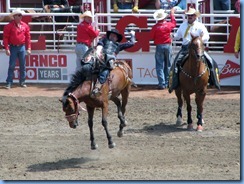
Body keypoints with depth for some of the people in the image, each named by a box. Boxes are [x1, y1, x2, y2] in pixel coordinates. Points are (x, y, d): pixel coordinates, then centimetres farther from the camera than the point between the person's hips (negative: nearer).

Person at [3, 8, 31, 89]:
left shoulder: (25, 26, 5)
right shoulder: (9, 26, -6)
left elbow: (28, 37, 8)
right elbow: (5, 37, -7)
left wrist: (28, 48, 3)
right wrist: (7, 48, -13)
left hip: (22, 47, 3)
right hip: (13, 47, -3)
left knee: (23, 65, 8)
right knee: (12, 65, -3)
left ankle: (22, 82, 17)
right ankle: (9, 83, -1)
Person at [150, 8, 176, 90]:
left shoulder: (155, 27, -12)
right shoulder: (168, 25, -4)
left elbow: (151, 37, -2)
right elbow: (174, 23, 18)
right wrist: (172, 14, 31)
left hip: (159, 46, -3)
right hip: (168, 46, 3)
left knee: (160, 66, -1)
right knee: (167, 65, 14)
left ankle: (162, 83, -9)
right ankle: (166, 82, 18)